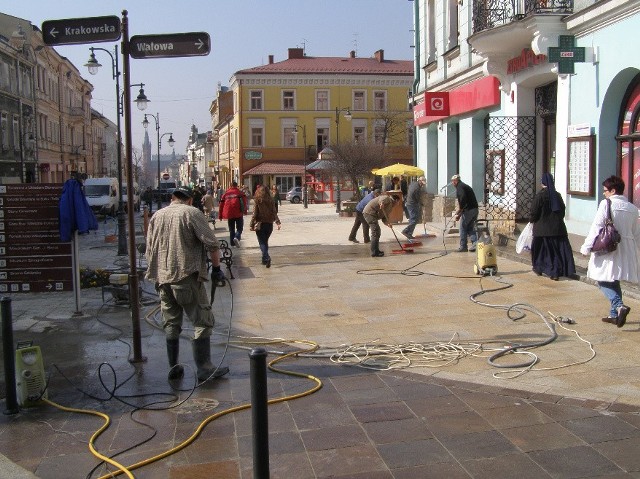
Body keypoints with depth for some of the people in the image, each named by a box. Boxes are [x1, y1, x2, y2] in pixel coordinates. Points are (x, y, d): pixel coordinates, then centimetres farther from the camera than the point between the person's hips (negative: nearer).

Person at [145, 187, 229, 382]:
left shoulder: (157, 216, 12)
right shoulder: (192, 213, -5)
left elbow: (149, 250, 18)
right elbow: (211, 244, -11)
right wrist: (216, 268, 1)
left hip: (163, 278, 6)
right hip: (187, 276, -6)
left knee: (171, 324, 15)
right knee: (202, 322, 2)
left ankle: (174, 368, 19)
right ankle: (204, 369, 1)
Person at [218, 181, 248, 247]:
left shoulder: (226, 193, 12)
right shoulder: (240, 192, 3)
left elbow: (221, 204, 12)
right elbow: (244, 201, -10)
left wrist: (220, 215, 16)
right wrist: (244, 210, -3)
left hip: (229, 214, 3)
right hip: (238, 213, -3)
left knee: (231, 229, 15)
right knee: (239, 228, 4)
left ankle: (232, 243, 13)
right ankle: (237, 237, -22)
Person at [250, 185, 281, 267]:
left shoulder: (257, 200, -8)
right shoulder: (271, 200, 2)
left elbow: (255, 214, -9)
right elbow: (274, 212, -3)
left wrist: (252, 225, -5)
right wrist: (278, 222, -5)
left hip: (260, 224, -4)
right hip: (269, 224, 4)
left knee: (262, 243, 0)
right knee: (265, 242, 18)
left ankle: (266, 258, -21)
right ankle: (265, 259, 22)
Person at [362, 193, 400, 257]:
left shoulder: (390, 206, 24)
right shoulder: (388, 199, -2)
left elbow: (384, 217, 17)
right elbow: (381, 199, -24)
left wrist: (387, 223, -2)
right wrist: (381, 203, -42)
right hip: (369, 213, -11)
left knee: (377, 232, 19)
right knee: (376, 233, -12)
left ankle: (376, 250, 26)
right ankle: (374, 252, -12)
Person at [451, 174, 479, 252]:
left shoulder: (459, 187, -7)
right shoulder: (465, 186, 24)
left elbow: (463, 198, -25)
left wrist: (460, 209, -16)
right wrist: (459, 214, 27)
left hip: (468, 210, -9)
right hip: (475, 209, 9)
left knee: (463, 228, 3)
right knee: (470, 228, 15)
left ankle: (463, 247, 7)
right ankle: (475, 241, -2)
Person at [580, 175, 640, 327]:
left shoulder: (606, 204, -8)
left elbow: (596, 227, -12)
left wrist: (587, 246, -9)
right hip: (626, 250, 6)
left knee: (603, 280, 0)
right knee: (614, 281, 17)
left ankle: (619, 306, -22)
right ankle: (614, 314, 20)